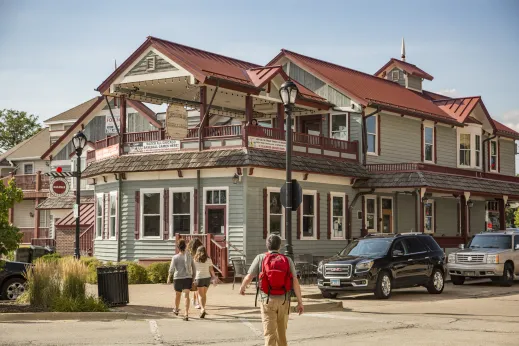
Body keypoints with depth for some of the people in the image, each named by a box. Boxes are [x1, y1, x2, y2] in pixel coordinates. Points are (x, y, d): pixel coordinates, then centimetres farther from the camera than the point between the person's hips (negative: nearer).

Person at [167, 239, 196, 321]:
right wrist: (193, 279, 17)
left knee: (177, 295, 19)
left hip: (178, 278, -1)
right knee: (186, 296, -4)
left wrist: (169, 278, 4)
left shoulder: (175, 257, -8)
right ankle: (186, 314, -18)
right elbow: (194, 269, 6)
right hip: (188, 278, 1)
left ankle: (176, 309, 43)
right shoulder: (189, 256, 2)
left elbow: (171, 269, -11)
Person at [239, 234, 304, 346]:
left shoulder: (261, 258, -2)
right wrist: (300, 302, -3)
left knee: (269, 333, -4)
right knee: (281, 331, 20)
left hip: (268, 300, -2)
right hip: (284, 300, 2)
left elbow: (248, 277, -4)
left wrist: (242, 287, 17)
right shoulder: (288, 260, 2)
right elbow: (295, 282, -6)